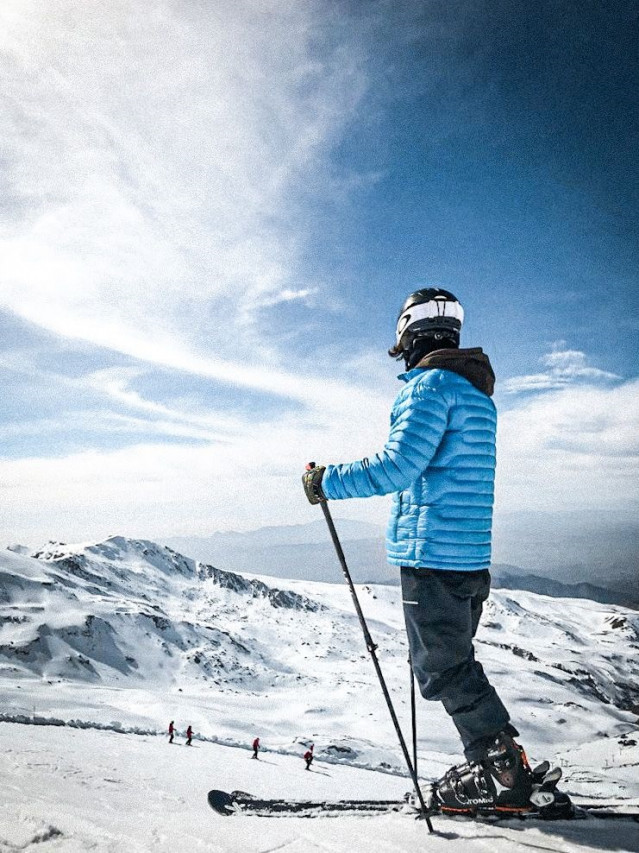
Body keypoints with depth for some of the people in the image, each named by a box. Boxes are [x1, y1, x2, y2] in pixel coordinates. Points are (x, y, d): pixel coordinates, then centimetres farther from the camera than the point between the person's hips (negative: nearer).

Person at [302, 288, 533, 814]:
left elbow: (400, 466, -21)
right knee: (453, 662, 19)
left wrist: (328, 483, -12)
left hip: (433, 551, -10)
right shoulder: (478, 392, 18)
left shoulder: (430, 384, -12)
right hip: (472, 554, 10)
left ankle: (501, 774, 10)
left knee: (443, 669, 2)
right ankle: (502, 760, 25)